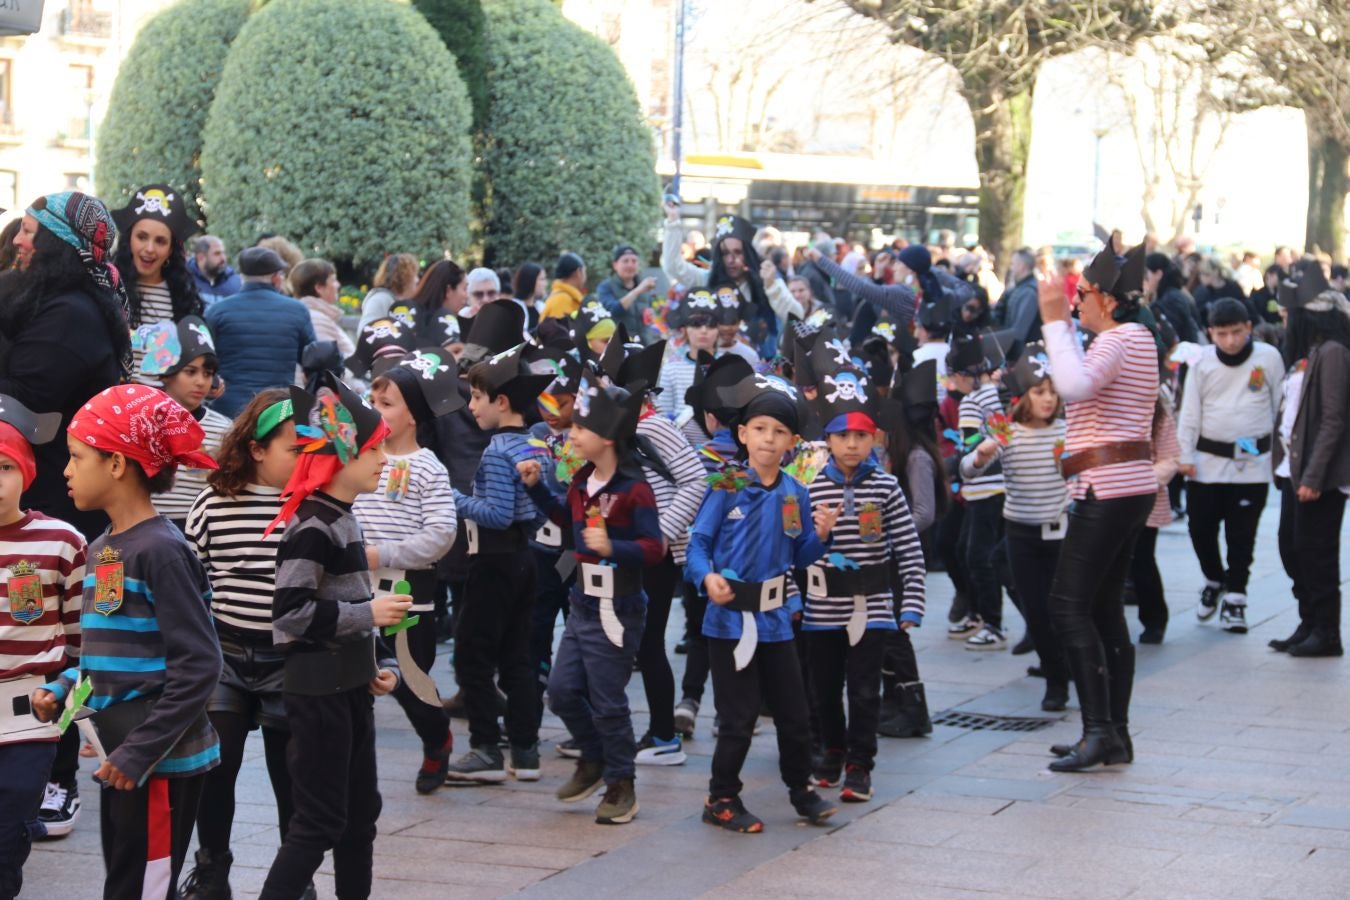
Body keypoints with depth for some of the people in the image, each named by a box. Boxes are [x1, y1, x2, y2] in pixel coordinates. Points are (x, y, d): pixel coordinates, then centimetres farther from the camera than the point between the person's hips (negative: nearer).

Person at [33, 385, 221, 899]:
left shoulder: (160, 551, -16)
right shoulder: (102, 550, 11)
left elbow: (198, 667, -20)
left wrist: (141, 752, -21)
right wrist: (63, 689, 4)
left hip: (159, 762, -9)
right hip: (120, 754, 9)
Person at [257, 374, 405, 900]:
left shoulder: (344, 518, 12)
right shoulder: (311, 526, -17)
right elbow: (292, 612, -25)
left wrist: (383, 665, 13)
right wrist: (370, 612, -20)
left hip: (351, 685, 10)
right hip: (317, 689, -10)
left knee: (360, 814, 15)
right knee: (319, 821, -6)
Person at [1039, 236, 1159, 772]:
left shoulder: (1116, 342, -14)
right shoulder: (1141, 339, 16)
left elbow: (1074, 385, -33)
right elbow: (1084, 384, 28)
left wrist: (1055, 321, -24)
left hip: (1107, 488, -10)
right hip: (1133, 485, 10)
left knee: (1069, 607, -10)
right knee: (1105, 608, 12)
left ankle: (1099, 729, -13)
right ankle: (1115, 736, 13)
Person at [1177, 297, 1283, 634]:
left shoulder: (1268, 357, -3)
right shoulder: (1202, 363, -1)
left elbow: (1281, 406, 6)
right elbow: (1189, 412, 3)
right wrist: (1185, 456, -3)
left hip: (1253, 463, -1)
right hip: (1208, 460, 1)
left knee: (1242, 535, 2)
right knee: (1201, 528, 4)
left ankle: (1234, 597, 13)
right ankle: (1214, 581, 30)